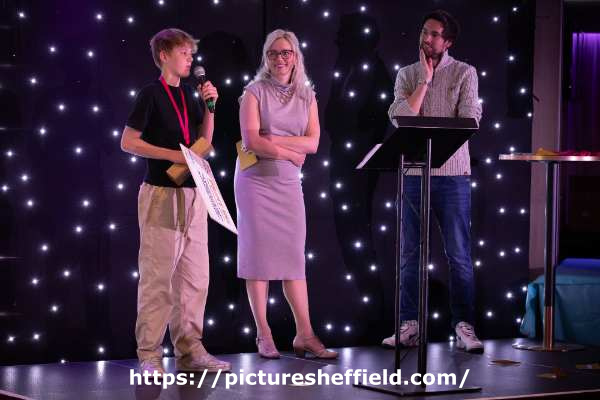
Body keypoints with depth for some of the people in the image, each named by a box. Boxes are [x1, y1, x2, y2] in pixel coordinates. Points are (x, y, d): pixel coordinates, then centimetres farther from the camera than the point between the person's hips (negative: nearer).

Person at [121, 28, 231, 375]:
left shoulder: (189, 95, 13)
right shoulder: (152, 94, -6)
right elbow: (128, 142, -9)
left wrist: (209, 107, 2)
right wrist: (173, 155, -16)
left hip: (192, 196, 7)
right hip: (162, 194, -7)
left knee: (196, 276, 7)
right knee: (158, 276, -5)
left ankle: (189, 350, 13)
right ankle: (149, 354, 0)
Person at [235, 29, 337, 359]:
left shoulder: (306, 96, 9)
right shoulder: (255, 92, -2)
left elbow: (312, 143, -2)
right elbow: (251, 140, -13)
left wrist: (272, 140, -12)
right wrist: (290, 153, -9)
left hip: (288, 183, 3)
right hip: (256, 181, -3)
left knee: (294, 257, 1)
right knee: (258, 255, -2)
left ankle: (304, 334, 2)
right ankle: (263, 336, 2)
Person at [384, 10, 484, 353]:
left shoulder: (464, 73, 3)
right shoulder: (407, 75, 11)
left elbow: (469, 120, -9)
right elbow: (401, 117, -5)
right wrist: (425, 80, -6)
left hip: (453, 174, -3)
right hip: (414, 172, 3)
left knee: (459, 254, -4)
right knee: (410, 253, 5)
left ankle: (464, 326, -1)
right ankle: (409, 326, 10)